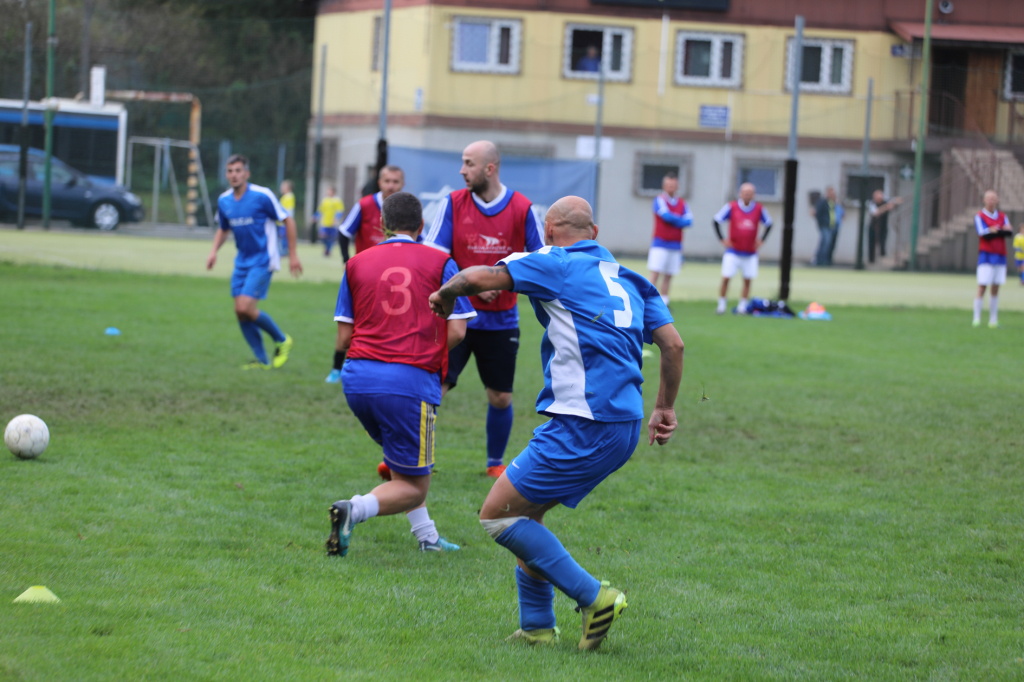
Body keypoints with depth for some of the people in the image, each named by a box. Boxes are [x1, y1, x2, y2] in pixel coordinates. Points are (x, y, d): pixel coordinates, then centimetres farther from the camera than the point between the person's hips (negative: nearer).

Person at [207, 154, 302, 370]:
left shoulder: (262, 196, -15)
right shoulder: (224, 201, 3)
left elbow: (287, 220, -7)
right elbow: (223, 229, 21)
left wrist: (293, 254, -7)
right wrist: (214, 251, 2)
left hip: (263, 261, -7)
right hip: (242, 261, 7)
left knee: (246, 308, -17)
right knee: (241, 312, 1)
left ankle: (282, 340, 5)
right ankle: (262, 360, 12)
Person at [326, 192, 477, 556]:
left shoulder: (356, 264, 11)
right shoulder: (441, 263, 5)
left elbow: (344, 338, 8)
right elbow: (456, 331, -2)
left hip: (358, 377, 4)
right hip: (410, 380, -4)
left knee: (404, 461, 30)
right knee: (413, 487, 2)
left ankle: (427, 536, 22)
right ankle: (356, 508, -25)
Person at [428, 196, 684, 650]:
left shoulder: (556, 264, -1)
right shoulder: (627, 279, 19)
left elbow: (480, 278, -9)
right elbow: (673, 344, 13)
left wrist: (445, 294, 11)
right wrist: (665, 408, 22)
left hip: (583, 426, -9)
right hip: (623, 426, 9)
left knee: (497, 515, -2)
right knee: (524, 510, 21)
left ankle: (593, 597, -5)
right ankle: (537, 629, 20)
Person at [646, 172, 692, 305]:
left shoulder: (682, 204, 13)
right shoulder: (659, 200, -1)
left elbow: (689, 220, 1)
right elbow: (666, 215, -15)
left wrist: (674, 221, -13)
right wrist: (680, 220, -2)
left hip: (675, 245, 5)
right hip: (660, 244, -5)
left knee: (668, 276, 5)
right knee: (655, 273, -11)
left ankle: (664, 303, 9)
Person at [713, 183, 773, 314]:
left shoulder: (759, 209, 0)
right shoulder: (731, 207, -6)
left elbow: (769, 224, 15)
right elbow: (716, 221, 2)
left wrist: (761, 240, 7)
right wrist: (722, 239, -2)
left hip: (750, 253, 2)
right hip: (733, 251, -2)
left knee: (747, 280, 1)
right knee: (726, 278, -8)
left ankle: (742, 306, 12)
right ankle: (721, 305, 2)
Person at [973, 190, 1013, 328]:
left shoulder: (1003, 216, 12)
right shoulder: (980, 216, -1)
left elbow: (1009, 232, -3)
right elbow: (983, 234, -15)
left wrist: (995, 231, -15)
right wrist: (1002, 230, -11)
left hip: (1000, 256, 4)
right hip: (986, 255, -4)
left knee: (995, 288, 6)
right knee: (982, 286, -10)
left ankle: (993, 320, 8)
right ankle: (976, 318, -8)